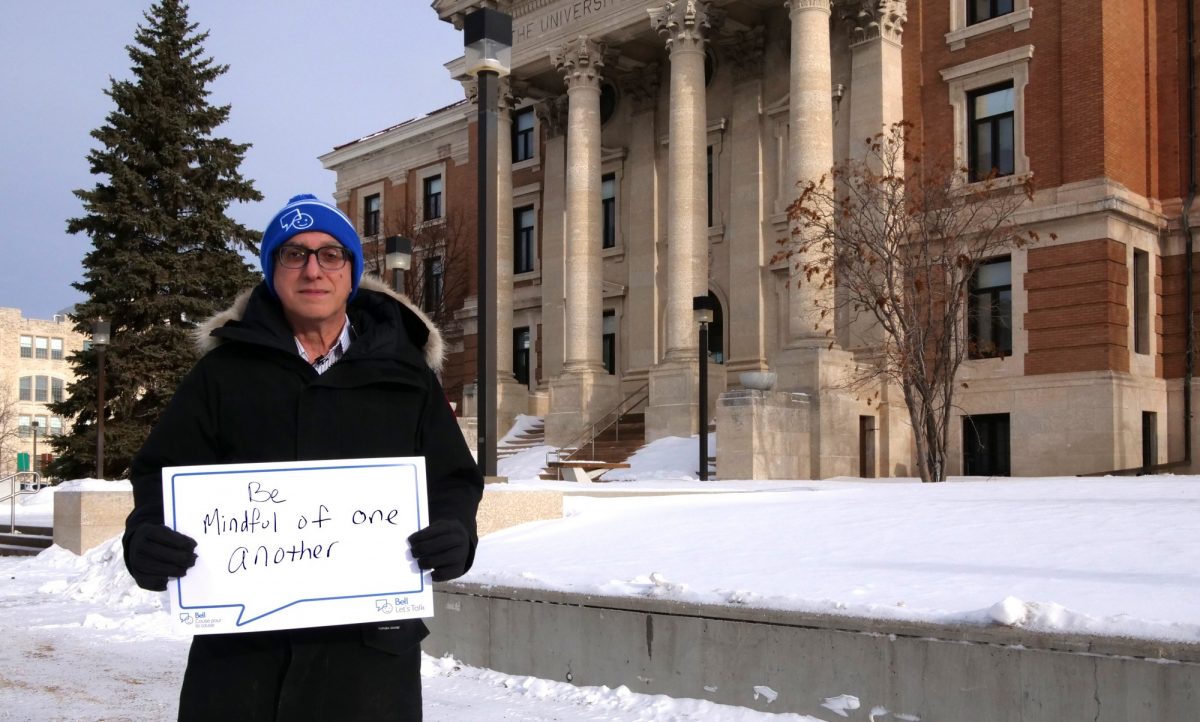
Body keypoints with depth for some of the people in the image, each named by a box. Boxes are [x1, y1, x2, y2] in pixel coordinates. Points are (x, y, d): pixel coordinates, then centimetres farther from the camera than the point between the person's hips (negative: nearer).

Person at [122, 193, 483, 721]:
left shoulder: (402, 374, 9)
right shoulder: (224, 370, 8)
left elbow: (455, 480, 10)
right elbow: (162, 475, 7)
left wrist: (454, 532, -12)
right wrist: (145, 536, -14)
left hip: (369, 644, 0)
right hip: (239, 644, 0)